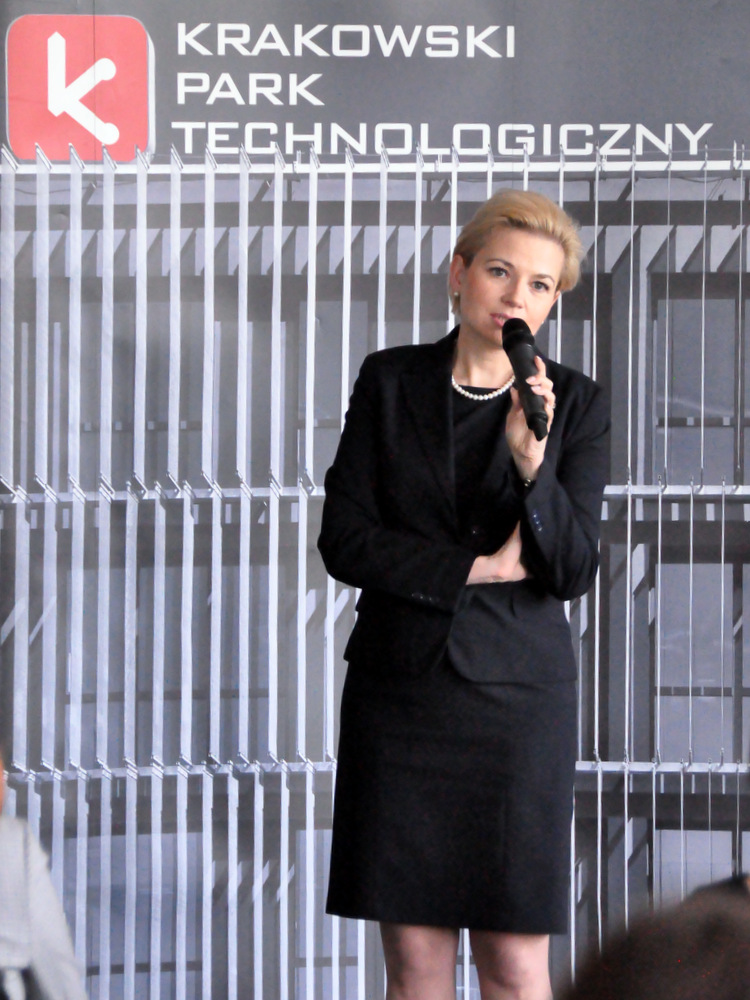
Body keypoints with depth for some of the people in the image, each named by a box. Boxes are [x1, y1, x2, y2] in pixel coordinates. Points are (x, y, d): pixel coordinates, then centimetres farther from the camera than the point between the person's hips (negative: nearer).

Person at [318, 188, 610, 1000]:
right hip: (400, 685, 1)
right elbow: (345, 541, -1)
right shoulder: (389, 382, 5)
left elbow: (573, 569, -5)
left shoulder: (576, 405, 3)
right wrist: (483, 568, -8)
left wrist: (532, 460, -21)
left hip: (516, 691, -1)